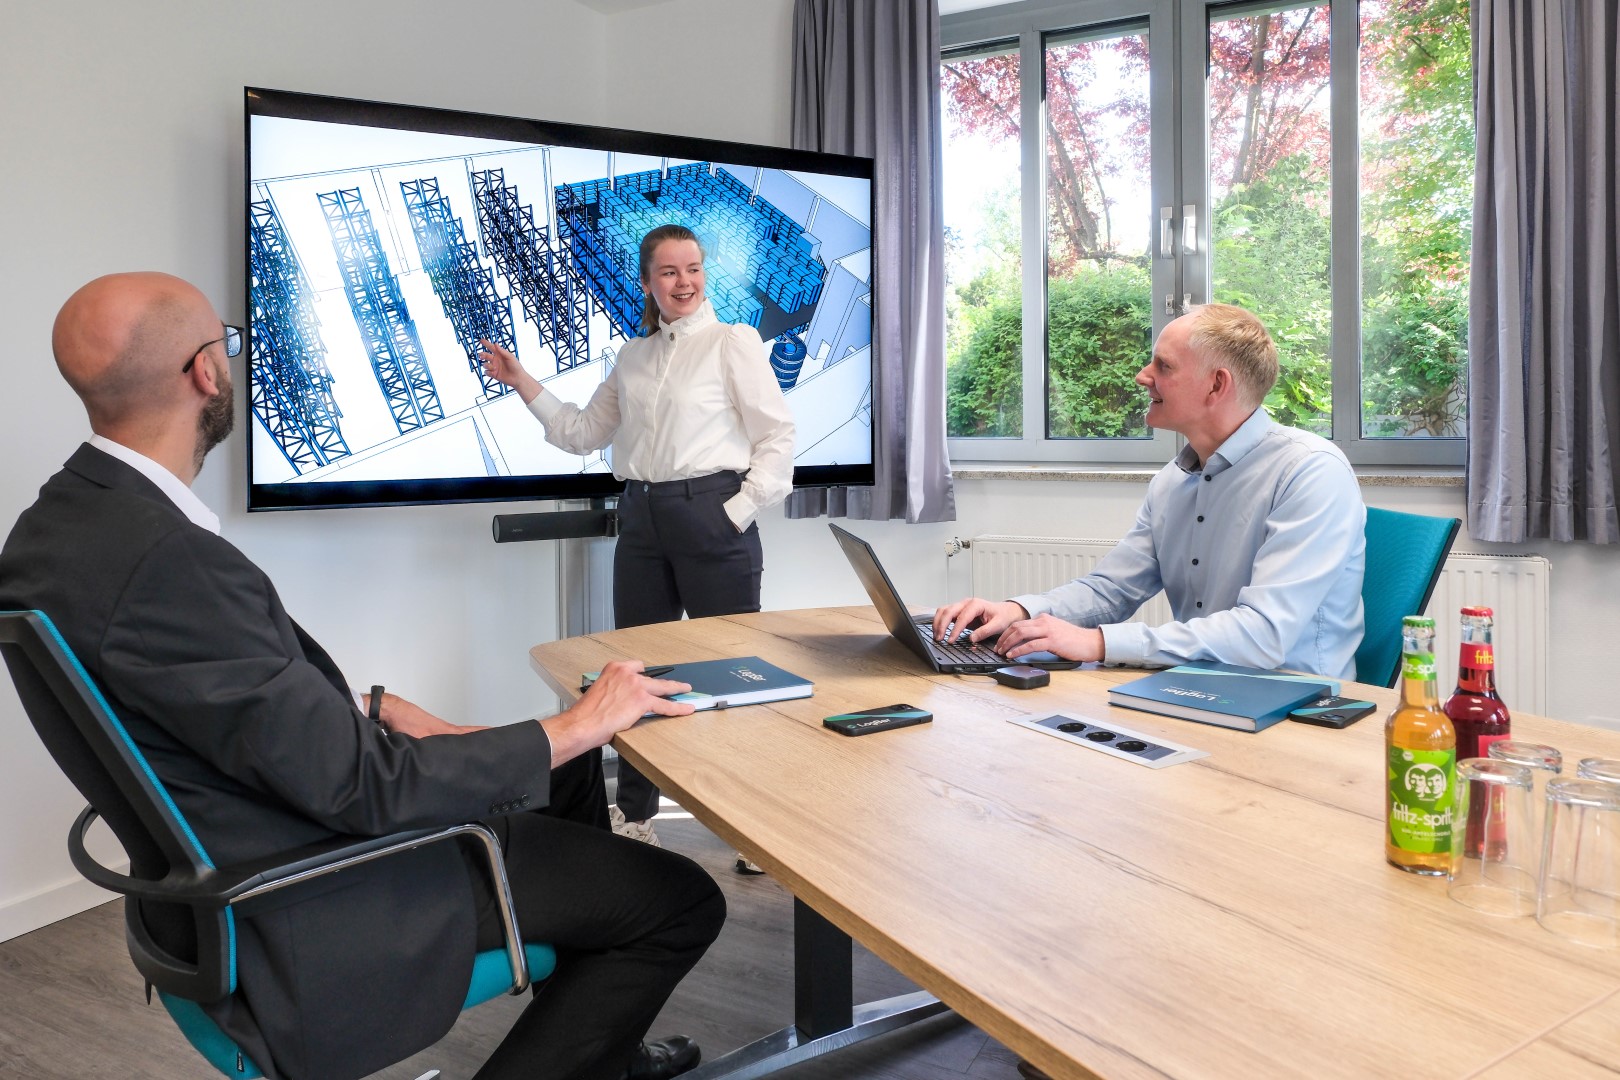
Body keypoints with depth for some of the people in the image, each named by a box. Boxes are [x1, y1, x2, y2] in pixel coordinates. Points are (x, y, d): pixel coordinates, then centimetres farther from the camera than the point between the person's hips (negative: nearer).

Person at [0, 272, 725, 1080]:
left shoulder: (65, 519, 0)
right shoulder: (165, 560, -32)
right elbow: (362, 787, -28)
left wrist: (381, 709, 0)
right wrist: (577, 726, -18)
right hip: (305, 910, -10)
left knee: (570, 769, 24)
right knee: (681, 901, -5)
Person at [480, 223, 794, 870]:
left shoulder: (733, 341, 1)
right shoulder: (633, 357, 17)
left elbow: (776, 435, -4)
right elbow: (582, 434, 20)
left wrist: (738, 513, -12)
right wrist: (520, 382, 13)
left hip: (711, 516, -6)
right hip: (641, 518, 6)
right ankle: (634, 822, 24)